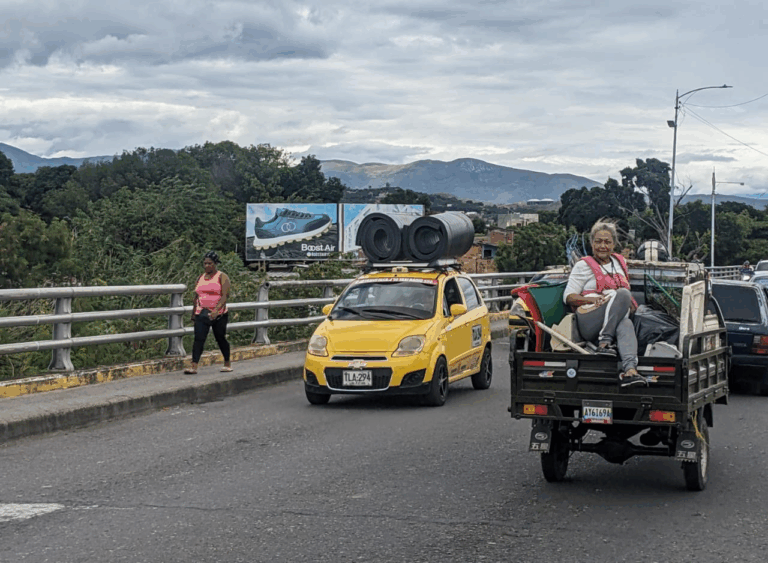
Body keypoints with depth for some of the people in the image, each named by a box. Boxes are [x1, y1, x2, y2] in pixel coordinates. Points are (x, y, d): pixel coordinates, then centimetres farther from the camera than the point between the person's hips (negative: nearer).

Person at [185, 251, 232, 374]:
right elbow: (196, 297, 20)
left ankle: (227, 363, 24)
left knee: (220, 338, 7)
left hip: (219, 314, -4)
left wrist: (216, 310, -26)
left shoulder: (222, 277, -2)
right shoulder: (201, 277, 14)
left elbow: (225, 296, -13)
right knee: (199, 339, -10)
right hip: (201, 313, 4)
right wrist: (193, 313, 18)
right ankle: (194, 366, -17)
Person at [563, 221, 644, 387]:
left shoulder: (620, 261, 23)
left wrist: (630, 305, 12)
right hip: (589, 321, -4)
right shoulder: (583, 265, 7)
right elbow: (568, 297, 3)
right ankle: (604, 342, -30)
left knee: (626, 324, -37)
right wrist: (594, 300, -15)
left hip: (615, 321, 4)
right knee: (623, 294, -30)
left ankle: (630, 370, -60)